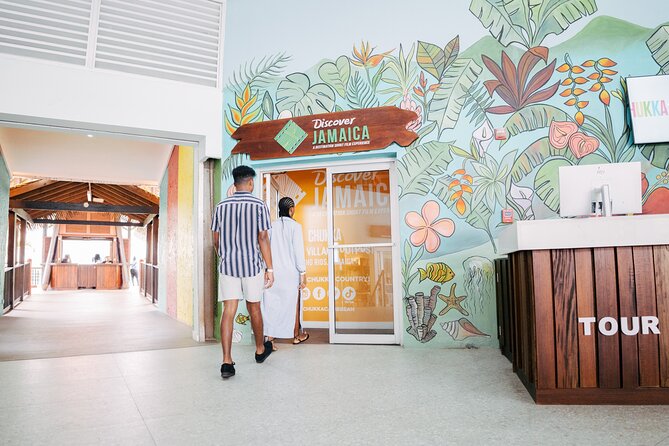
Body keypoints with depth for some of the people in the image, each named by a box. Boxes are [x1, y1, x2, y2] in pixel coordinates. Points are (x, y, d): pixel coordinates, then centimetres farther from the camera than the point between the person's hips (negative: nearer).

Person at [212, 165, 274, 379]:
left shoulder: (222, 206, 4)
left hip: (228, 266, 2)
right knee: (254, 308, 14)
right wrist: (270, 268, -8)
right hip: (252, 265, -2)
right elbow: (263, 238, -11)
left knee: (228, 311, 2)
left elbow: (216, 240, 9)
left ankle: (227, 362, -4)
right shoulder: (259, 205, -6)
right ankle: (260, 349, 33)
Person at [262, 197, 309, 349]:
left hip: (274, 272, 3)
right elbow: (299, 251, -11)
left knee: (271, 305, 5)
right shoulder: (295, 226, -8)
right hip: (290, 272, -3)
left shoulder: (273, 225, 2)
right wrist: (303, 273, -6)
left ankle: (270, 337, 4)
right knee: (293, 304, 11)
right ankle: (296, 336, 25)